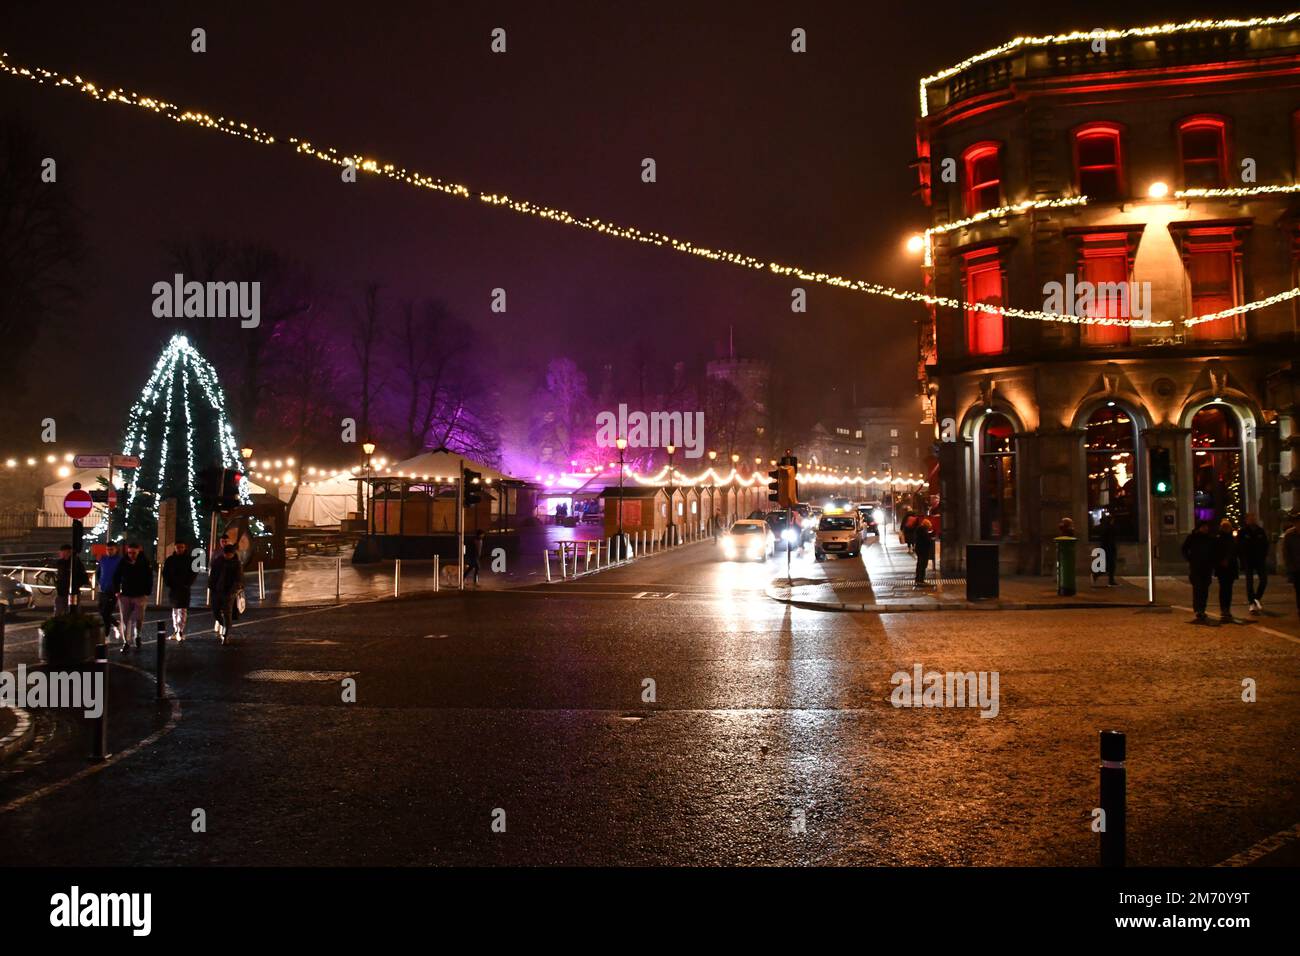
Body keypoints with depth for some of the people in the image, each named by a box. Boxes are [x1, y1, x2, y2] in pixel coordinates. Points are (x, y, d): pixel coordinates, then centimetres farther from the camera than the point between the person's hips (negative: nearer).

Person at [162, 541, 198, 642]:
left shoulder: (190, 560, -2)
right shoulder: (170, 560, 5)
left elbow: (194, 572, 0)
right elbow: (165, 573, 11)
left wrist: (188, 583, -10)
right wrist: (168, 583, -3)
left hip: (184, 588, -4)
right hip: (173, 588, 4)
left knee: (183, 610, -12)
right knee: (175, 609, 13)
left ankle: (181, 632, -17)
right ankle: (175, 631, 21)